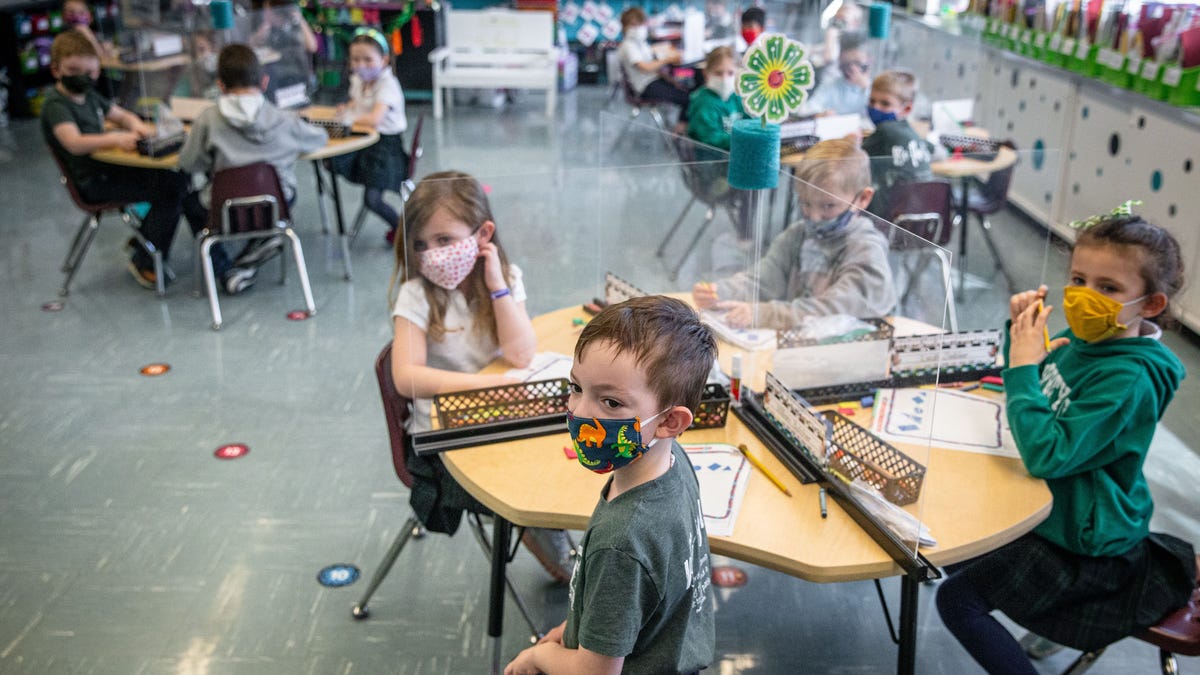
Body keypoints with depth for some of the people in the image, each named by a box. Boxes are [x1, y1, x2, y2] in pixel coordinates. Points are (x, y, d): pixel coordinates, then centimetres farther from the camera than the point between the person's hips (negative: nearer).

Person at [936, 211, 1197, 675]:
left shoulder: (1128, 379, -30)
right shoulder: (1082, 338, -6)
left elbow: (1047, 454, -36)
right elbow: (1033, 392, 13)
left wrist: (1024, 366, -31)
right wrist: (1021, 330, -5)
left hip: (1085, 542, -9)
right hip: (1059, 506, 9)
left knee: (957, 599, -7)